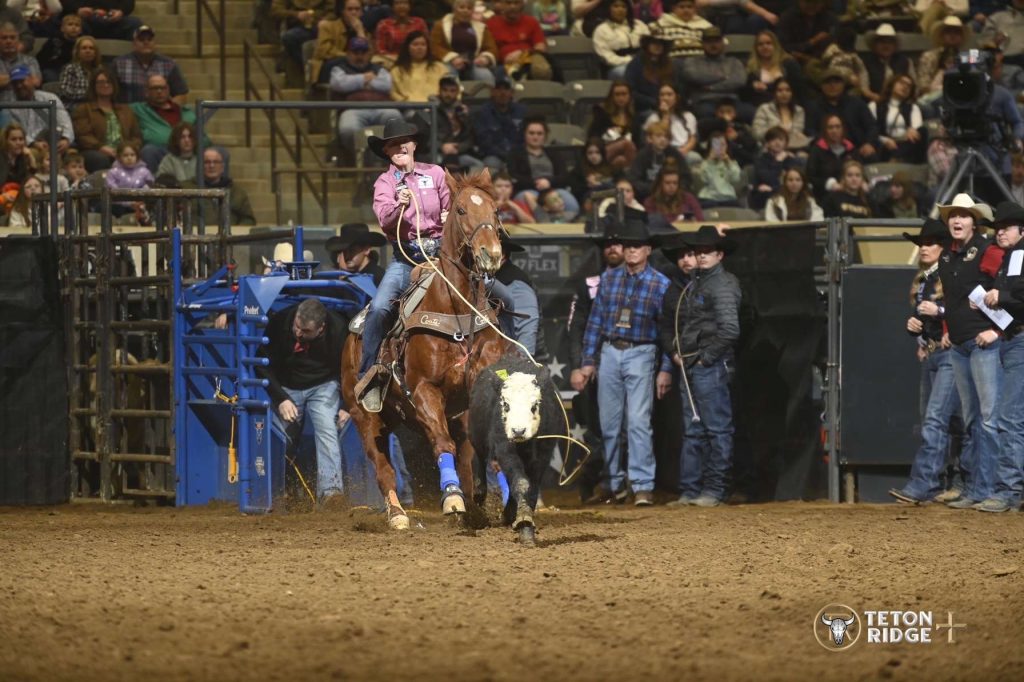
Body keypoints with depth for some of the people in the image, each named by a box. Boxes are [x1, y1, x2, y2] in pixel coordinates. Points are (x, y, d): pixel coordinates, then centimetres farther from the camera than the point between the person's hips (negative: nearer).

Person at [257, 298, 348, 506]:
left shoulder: (337, 331, -20)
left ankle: (329, 490, -31)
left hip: (323, 387, -1)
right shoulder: (279, 323, -22)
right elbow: (264, 366, -10)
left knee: (327, 429, -22)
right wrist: (280, 399, -18)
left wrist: (347, 406, -5)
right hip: (287, 389, 1)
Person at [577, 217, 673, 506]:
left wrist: (666, 369, -6)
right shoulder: (608, 279, 8)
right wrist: (588, 361, 6)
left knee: (639, 422, -12)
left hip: (641, 355, -4)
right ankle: (614, 483, 16)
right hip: (608, 354, 4)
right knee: (608, 422, 6)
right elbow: (595, 321, 10)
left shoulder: (660, 284, -1)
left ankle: (643, 486, -12)